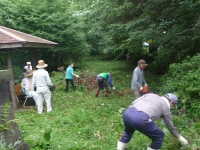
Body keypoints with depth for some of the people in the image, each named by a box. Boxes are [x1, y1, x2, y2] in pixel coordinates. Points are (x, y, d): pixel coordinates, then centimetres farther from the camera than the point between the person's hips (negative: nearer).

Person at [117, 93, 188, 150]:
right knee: (159, 136, 19)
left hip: (127, 113, 6)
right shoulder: (165, 106, 20)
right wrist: (179, 137, 45)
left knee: (128, 131, 40)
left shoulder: (150, 94, 31)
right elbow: (170, 126, 30)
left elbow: (134, 102, 21)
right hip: (140, 119, -6)